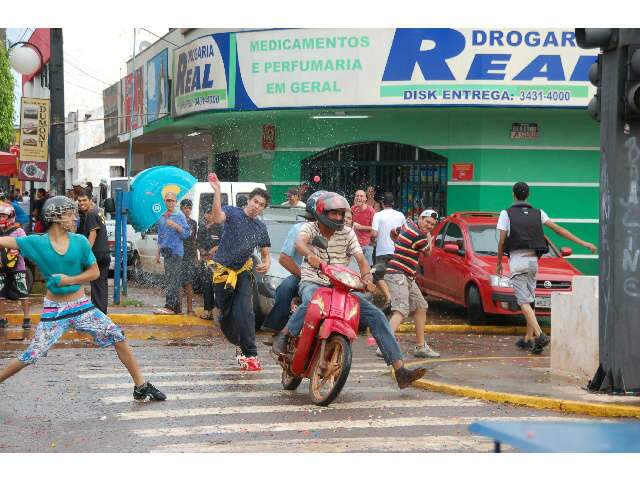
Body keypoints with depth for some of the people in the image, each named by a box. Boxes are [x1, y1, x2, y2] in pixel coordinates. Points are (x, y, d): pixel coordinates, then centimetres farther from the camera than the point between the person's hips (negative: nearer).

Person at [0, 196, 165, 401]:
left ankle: (141, 386, 6)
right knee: (31, 355, -6)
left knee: (117, 337, -4)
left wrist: (69, 280, -13)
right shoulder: (36, 243, -10)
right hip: (53, 310, -2)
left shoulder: (80, 242, -5)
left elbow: (94, 272, 0)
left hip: (81, 306, 2)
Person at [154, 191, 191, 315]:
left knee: (173, 280, -12)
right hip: (166, 252, 7)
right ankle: (177, 307, 12)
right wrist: (158, 253, 20)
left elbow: (186, 233, -7)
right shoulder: (162, 217, 18)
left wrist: (176, 226, -20)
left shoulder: (179, 215, -2)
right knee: (169, 280, 7)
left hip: (176, 251, -7)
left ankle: (170, 306, -17)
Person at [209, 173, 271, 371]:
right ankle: (239, 344, 31)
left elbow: (265, 253, 18)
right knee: (226, 314, 7)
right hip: (223, 271, -1)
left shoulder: (261, 228, 10)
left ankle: (250, 354, -19)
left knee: (244, 312, -18)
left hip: (244, 272, 1)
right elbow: (218, 217, -28)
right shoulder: (233, 213, -5)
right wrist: (217, 192, -40)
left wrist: (266, 263, -6)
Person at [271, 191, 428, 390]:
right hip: (313, 283, -4)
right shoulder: (309, 228, 0)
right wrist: (310, 254, -47)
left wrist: (367, 276, -22)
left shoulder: (347, 234, 8)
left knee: (376, 315, -13)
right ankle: (283, 337, -18)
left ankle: (400, 370, -14)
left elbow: (361, 260, 1)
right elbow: (300, 243, -23)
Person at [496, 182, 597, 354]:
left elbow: (502, 241, -4)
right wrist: (583, 243, 4)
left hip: (517, 260, -5)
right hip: (533, 260, 5)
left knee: (524, 301, -8)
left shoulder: (506, 214, -1)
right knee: (529, 300, 15)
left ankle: (539, 336, -25)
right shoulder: (538, 213, 10)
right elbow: (559, 229, 4)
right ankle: (528, 339, 17)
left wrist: (499, 263, 10)